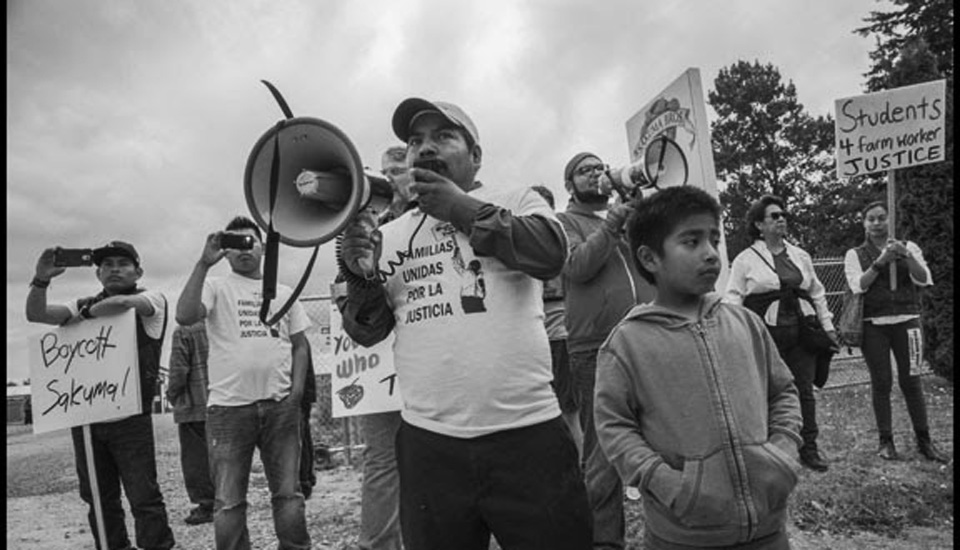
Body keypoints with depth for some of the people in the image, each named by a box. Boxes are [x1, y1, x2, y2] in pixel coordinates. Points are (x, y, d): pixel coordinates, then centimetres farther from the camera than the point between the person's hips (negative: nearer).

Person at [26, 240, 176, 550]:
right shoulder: (84, 305, 16)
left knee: (144, 497, -3)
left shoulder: (153, 300, -1)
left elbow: (120, 303, -21)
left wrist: (86, 314, -3)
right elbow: (36, 314, 5)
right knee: (98, 499, 14)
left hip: (130, 416, -5)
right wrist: (41, 280, -11)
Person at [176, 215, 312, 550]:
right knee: (229, 502, 7)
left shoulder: (283, 292, 14)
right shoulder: (215, 287, 4)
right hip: (229, 407, -2)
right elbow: (185, 316, -16)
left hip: (280, 406, 2)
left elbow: (300, 344, 14)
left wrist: (297, 390, 1)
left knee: (289, 494, 10)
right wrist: (203, 264, -16)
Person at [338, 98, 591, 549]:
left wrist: (462, 209, -11)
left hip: (527, 433, -2)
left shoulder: (516, 202, 6)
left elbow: (551, 253, -15)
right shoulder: (389, 234, 11)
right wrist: (362, 278, -9)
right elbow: (366, 333, 10)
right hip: (428, 445, 3)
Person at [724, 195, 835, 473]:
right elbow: (733, 299, -3)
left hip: (801, 331, 4)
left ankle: (808, 449, 20)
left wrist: (828, 325, 18)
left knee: (804, 390, 8)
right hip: (767, 334, -4)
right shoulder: (746, 259, 0)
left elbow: (817, 292, 22)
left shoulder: (800, 255, 15)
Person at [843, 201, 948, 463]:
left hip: (906, 321, 1)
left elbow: (924, 279, -3)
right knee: (881, 383, 1)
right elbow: (858, 285, -7)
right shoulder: (855, 254, 7)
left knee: (911, 381, 1)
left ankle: (924, 440, 13)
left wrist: (906, 256, -18)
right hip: (873, 325, -1)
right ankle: (885, 441, 10)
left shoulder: (909, 247, 10)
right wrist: (880, 261, -18)